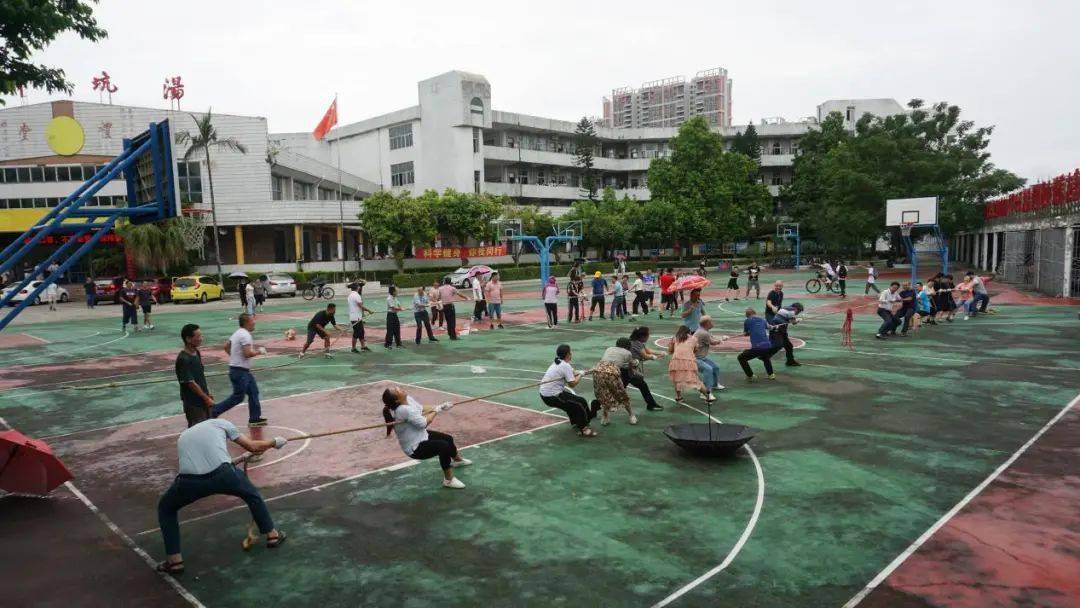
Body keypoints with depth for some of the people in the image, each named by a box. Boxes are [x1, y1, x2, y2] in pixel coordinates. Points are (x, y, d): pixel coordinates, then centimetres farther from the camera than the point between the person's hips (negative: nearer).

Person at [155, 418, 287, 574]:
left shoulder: (182, 437, 36)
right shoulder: (220, 423, 27)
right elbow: (252, 447, 24)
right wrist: (274, 442, 42)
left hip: (189, 480, 2)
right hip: (221, 473, -1)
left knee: (166, 508, 33)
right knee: (252, 495, 31)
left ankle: (175, 561, 26)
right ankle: (272, 535, 40)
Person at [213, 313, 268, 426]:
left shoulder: (238, 333, 11)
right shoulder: (245, 335, -19)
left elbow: (226, 347, 19)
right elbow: (248, 353, -26)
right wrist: (259, 351, -11)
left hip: (244, 371, 10)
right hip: (240, 371, -10)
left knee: (253, 392, 12)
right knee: (238, 397, -2)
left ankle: (255, 419, 16)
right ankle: (213, 412, 5)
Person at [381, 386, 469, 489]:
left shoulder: (407, 399, -8)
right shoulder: (404, 410, -35)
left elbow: (422, 410, 0)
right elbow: (424, 423, -29)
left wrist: (440, 407, -13)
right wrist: (435, 411, -14)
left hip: (421, 436, 10)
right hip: (415, 449, -10)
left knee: (448, 438, 22)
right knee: (444, 446, -27)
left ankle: (458, 460, 54)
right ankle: (448, 480, -11)